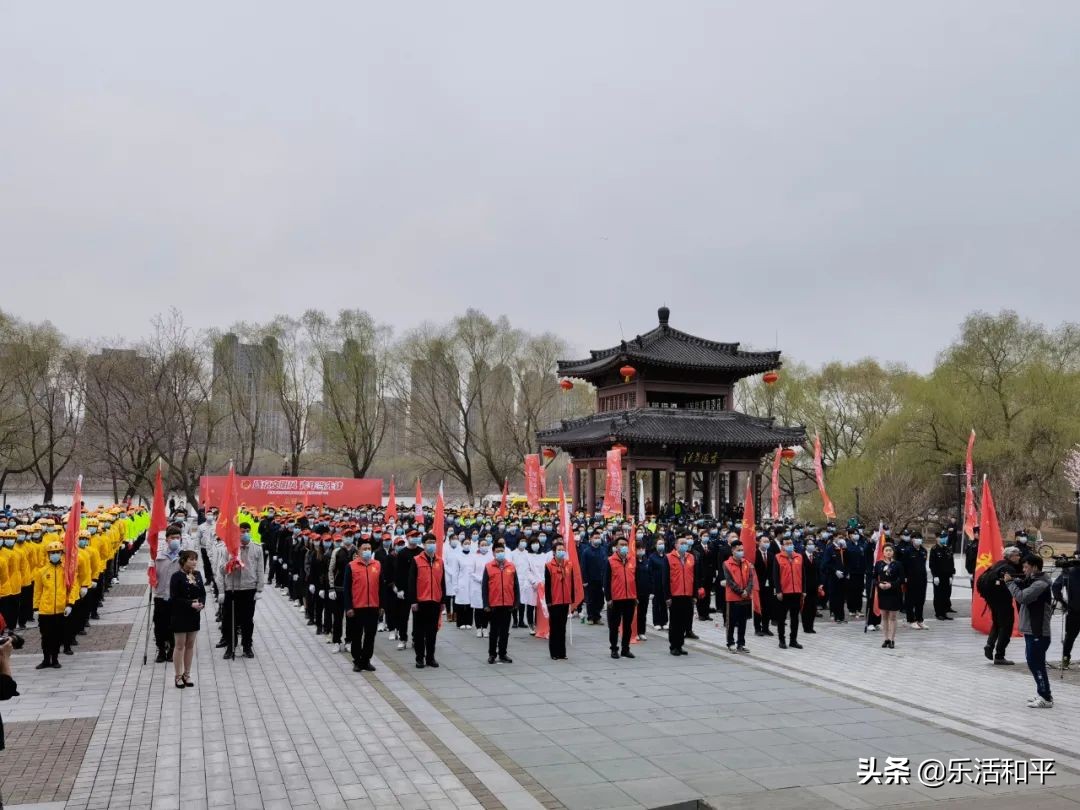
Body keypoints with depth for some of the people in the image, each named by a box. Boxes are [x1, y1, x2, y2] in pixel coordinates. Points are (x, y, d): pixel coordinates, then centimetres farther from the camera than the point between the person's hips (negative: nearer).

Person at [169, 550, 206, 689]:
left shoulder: (197, 575, 6)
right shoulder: (177, 576, -12)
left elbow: (203, 592, 10)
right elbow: (174, 598, -15)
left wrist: (201, 603, -10)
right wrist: (190, 604, -23)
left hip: (194, 615, 6)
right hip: (180, 615, -6)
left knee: (190, 645, 11)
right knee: (180, 645, 3)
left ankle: (187, 674, 21)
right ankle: (178, 676, 13)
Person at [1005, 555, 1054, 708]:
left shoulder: (1040, 584, -18)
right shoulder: (1033, 581, 12)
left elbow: (1021, 597, -24)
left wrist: (1009, 582, -14)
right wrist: (1012, 579, 1)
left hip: (1038, 632, -10)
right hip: (1031, 630, 10)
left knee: (1036, 664, -5)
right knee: (1033, 662, 16)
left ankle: (1046, 699, 2)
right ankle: (1043, 693, 25)